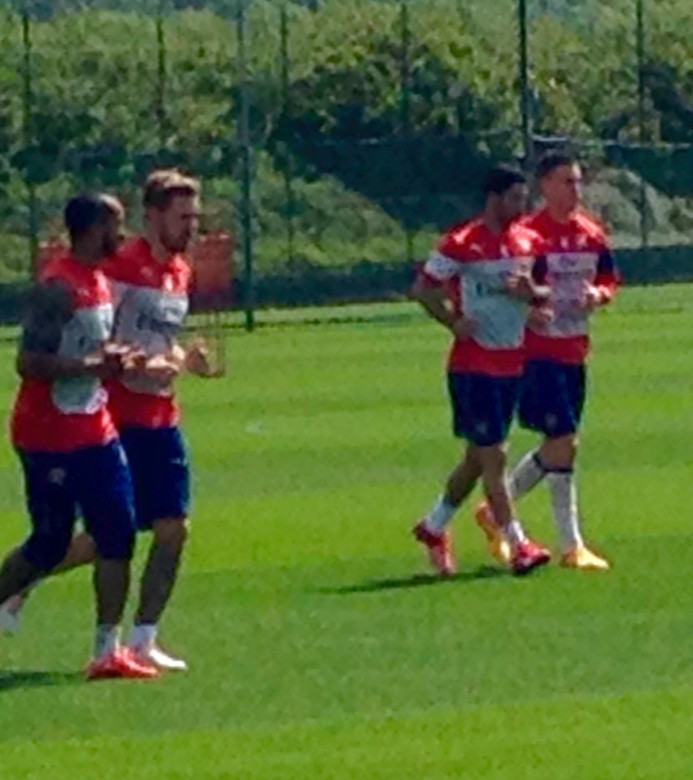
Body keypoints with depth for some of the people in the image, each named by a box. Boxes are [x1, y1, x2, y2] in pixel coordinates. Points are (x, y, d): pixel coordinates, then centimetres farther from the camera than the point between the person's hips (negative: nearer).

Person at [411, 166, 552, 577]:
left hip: (512, 364, 7)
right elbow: (423, 287, -6)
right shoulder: (462, 243, -11)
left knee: (479, 457, 13)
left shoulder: (529, 242, 7)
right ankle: (518, 545, -9)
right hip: (473, 365, -7)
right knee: (494, 454, -9)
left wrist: (533, 291, -6)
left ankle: (434, 527, 30)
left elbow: (545, 289, 17)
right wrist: (453, 322, -18)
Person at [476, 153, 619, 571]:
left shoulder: (593, 233, 6)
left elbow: (610, 281, 17)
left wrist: (599, 294, -5)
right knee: (563, 442, -9)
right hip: (539, 350, -7)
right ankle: (572, 547, -2)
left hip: (575, 352, 7)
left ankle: (495, 511, 30)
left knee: (559, 446, 12)